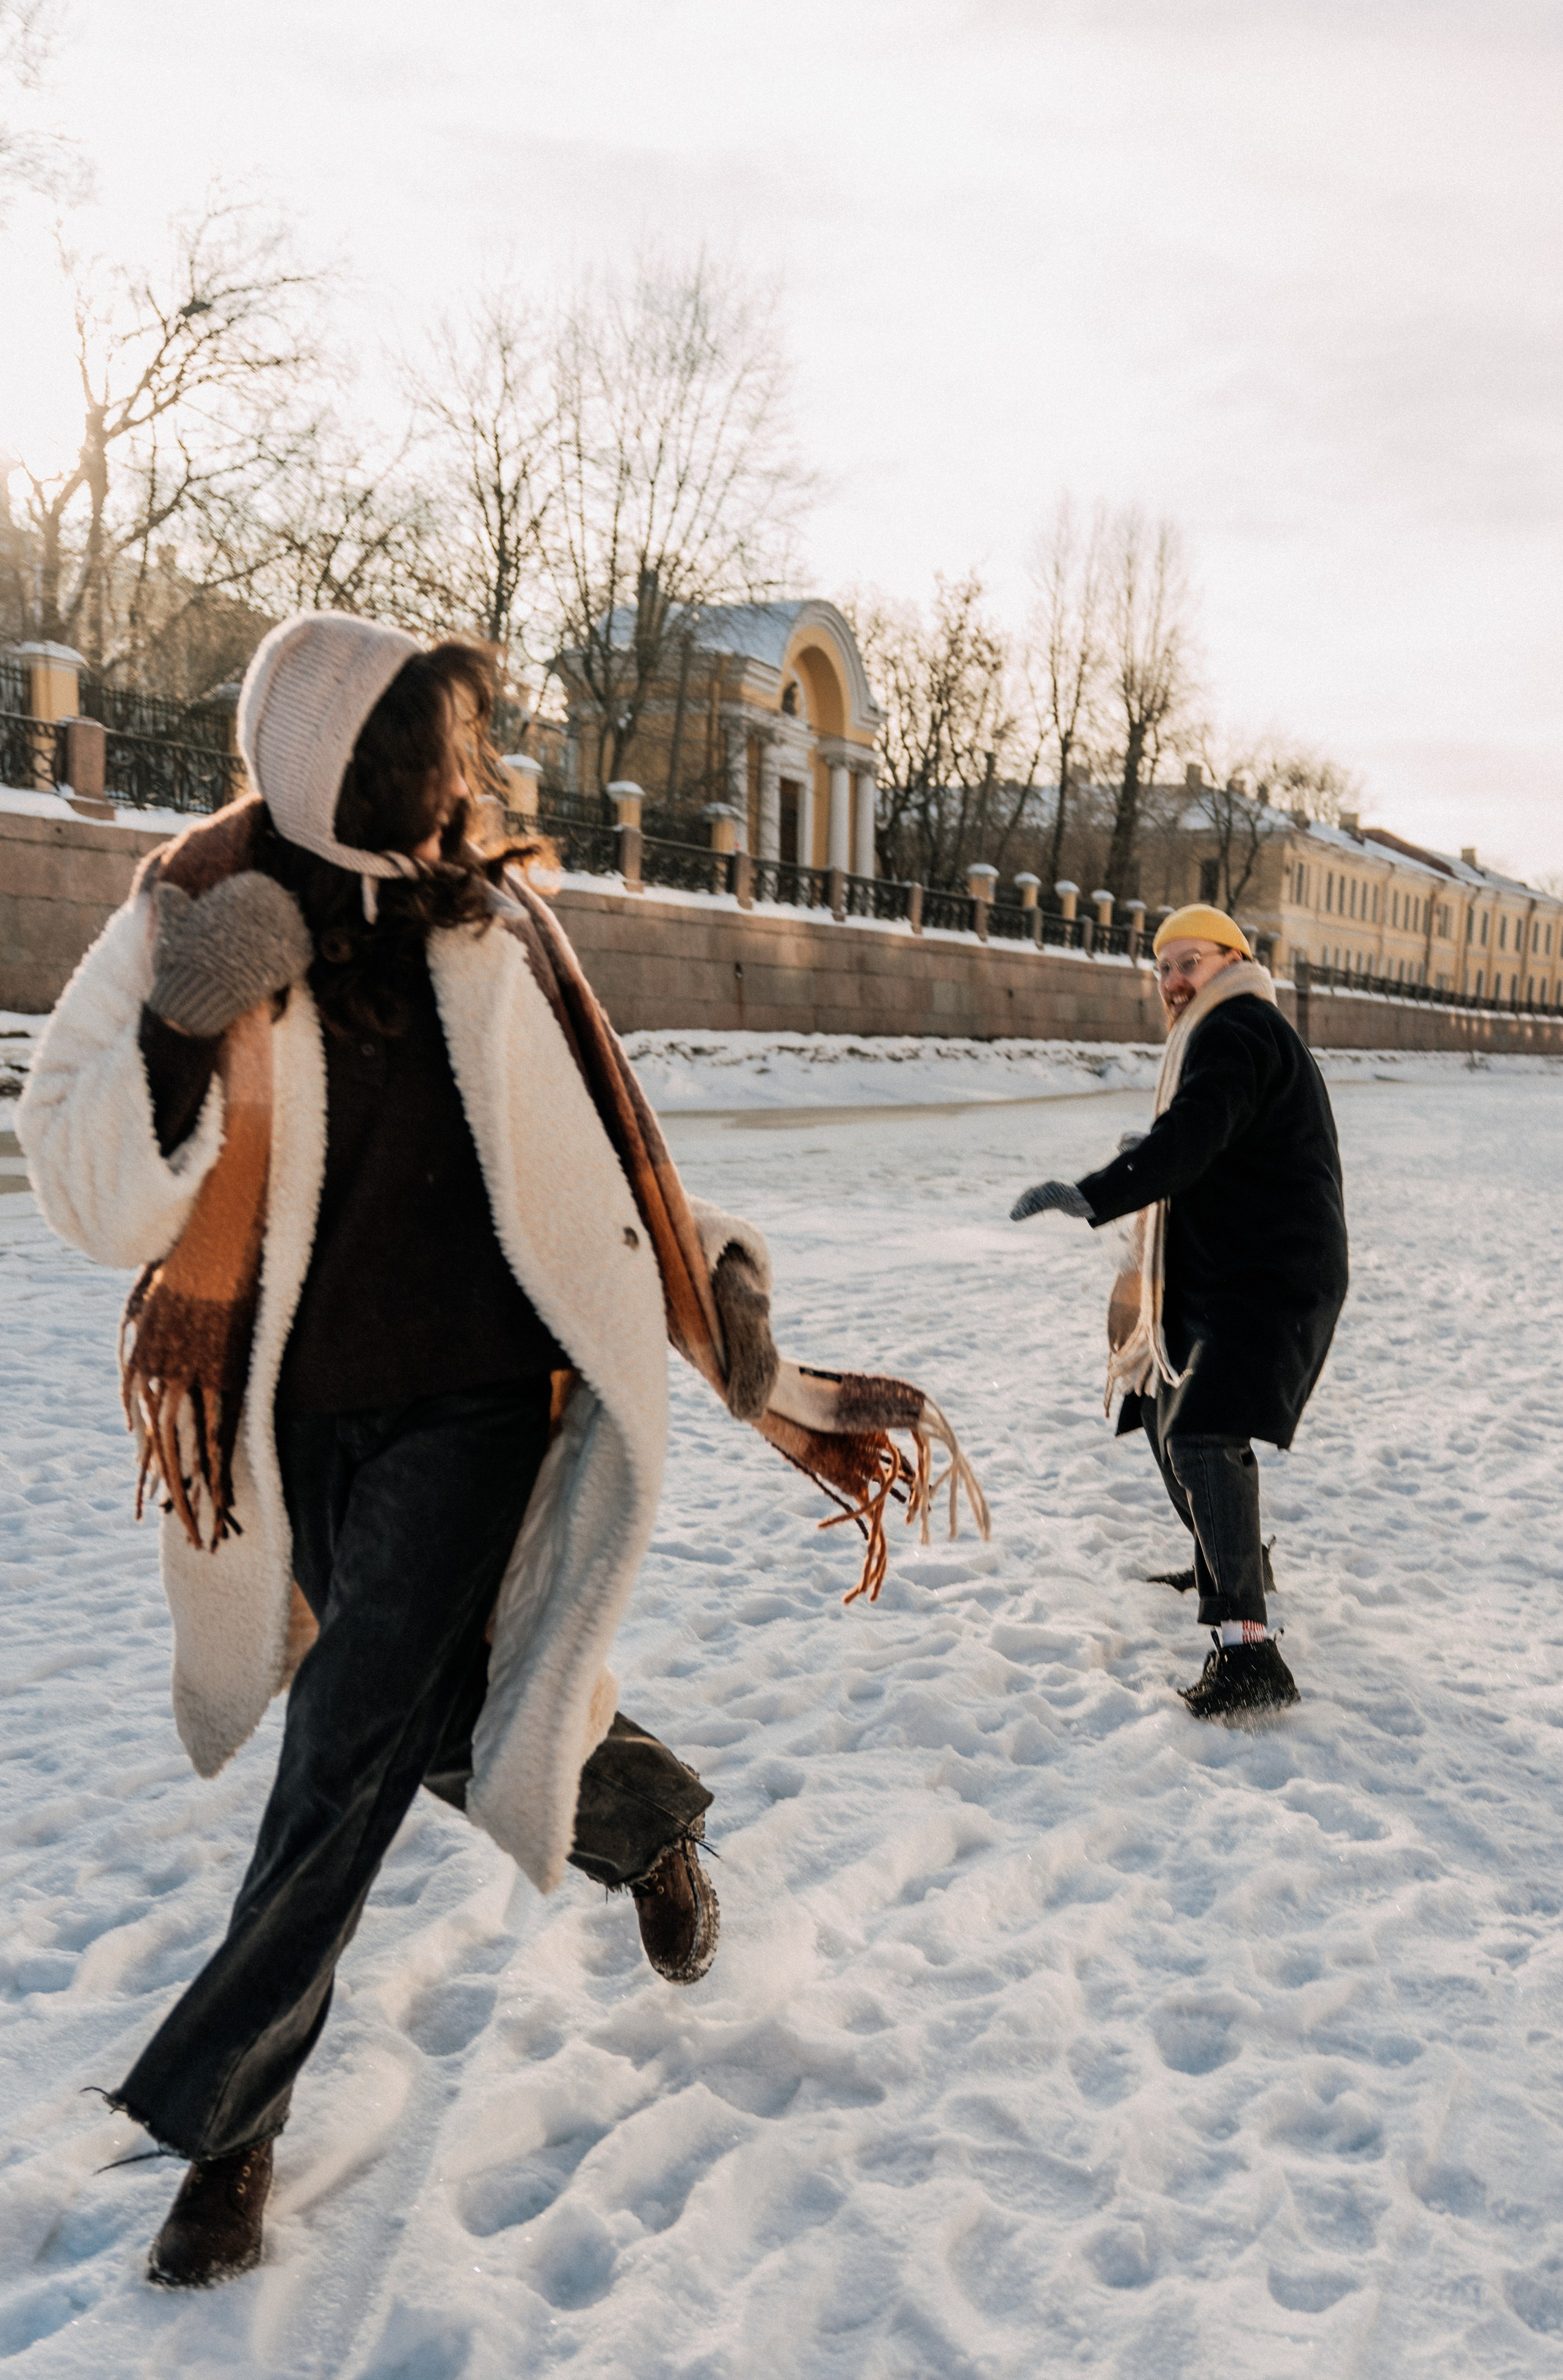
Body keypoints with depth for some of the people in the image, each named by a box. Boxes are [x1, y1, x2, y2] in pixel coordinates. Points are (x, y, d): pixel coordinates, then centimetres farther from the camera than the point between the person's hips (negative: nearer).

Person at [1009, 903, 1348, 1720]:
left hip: (1267, 1282, -11)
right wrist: (1152, 1157, 17)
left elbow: (1193, 1135, -30)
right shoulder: (1240, 1033, 22)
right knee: (1169, 1413, 22)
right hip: (1223, 1278, 11)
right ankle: (1234, 1561, 43)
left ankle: (1247, 1648, -28)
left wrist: (1095, 1196, -40)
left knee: (1204, 1434, -24)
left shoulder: (1233, 1031, -12)